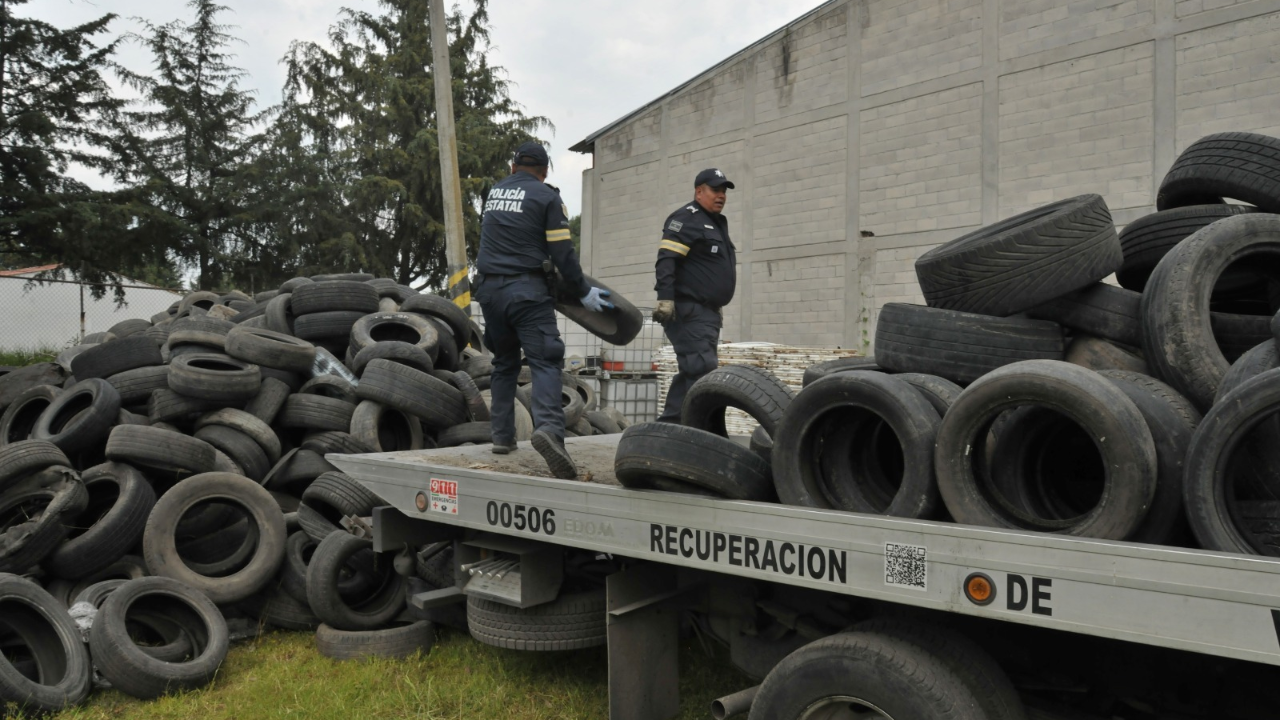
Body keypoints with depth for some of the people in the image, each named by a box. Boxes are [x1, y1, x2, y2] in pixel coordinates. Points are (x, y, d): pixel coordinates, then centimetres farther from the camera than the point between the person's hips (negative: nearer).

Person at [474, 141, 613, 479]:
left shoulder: (494, 192, 17)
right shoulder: (547, 197, -1)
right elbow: (562, 252, -6)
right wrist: (583, 292, 4)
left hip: (489, 287, 6)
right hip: (526, 289, -5)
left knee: (504, 362, 17)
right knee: (545, 361, -11)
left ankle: (502, 435, 16)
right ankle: (548, 426, -32)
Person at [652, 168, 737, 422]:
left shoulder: (717, 223, 24)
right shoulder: (687, 218, -7)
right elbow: (666, 259, -18)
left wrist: (717, 307, 29)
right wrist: (665, 299, -28)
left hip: (707, 313, 10)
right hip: (688, 311, -10)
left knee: (692, 373, 10)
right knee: (703, 370, -17)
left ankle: (669, 422, 16)